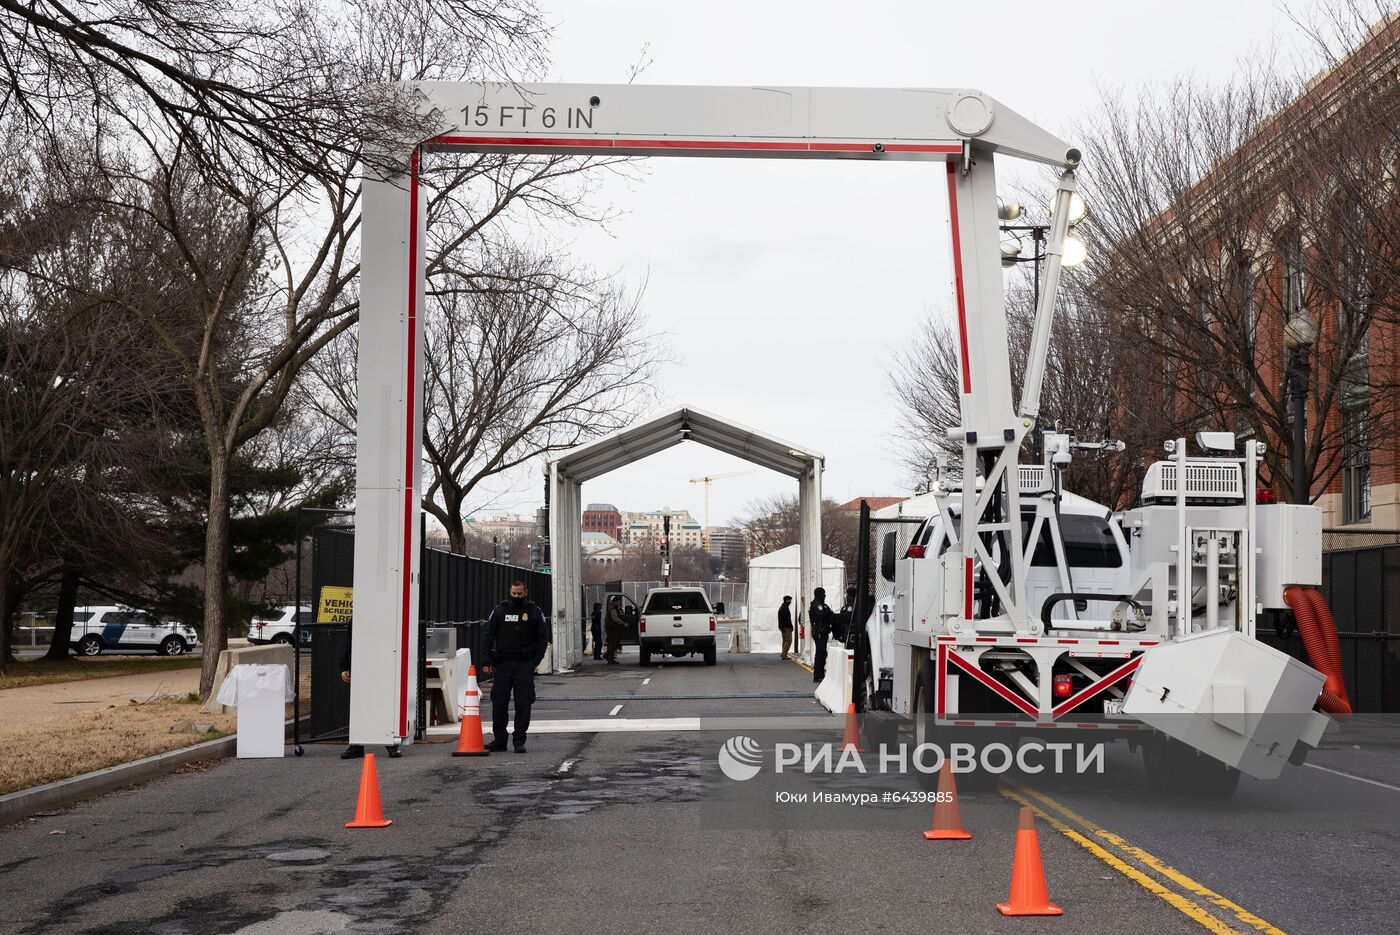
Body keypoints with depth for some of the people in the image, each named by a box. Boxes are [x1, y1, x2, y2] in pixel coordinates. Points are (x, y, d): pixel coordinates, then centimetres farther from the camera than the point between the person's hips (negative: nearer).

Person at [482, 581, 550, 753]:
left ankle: (519, 741, 4)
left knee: (523, 703, -3)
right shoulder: (500, 611, 6)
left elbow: (543, 638, 6)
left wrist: (535, 660, -4)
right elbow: (488, 637, 6)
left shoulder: (534, 612, 4)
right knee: (499, 703, 2)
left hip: (524, 665, -1)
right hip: (502, 664, 1)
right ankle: (499, 740, 13)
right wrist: (486, 661, -3)